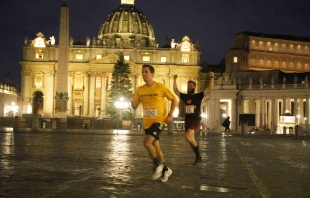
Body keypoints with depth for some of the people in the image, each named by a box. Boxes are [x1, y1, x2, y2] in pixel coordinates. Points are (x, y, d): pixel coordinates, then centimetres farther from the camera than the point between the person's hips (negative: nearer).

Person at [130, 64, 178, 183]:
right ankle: (165, 170, 31)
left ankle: (157, 165, 1)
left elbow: (174, 100, 0)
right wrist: (132, 100, -15)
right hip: (147, 122, 6)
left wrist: (170, 115, -10)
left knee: (147, 142, -22)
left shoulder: (161, 87, -10)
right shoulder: (139, 90, 2)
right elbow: (135, 107, 6)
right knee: (155, 146, 13)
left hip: (159, 121, -6)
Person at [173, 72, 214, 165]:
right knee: (191, 140, 9)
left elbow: (210, 88, -10)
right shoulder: (184, 96, 11)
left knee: (188, 137, -25)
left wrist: (212, 78, -17)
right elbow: (175, 90, 21)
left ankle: (198, 153, -4)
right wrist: (175, 80, 14)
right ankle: (198, 157, 22)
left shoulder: (198, 96, -3)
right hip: (187, 120, 6)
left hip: (196, 120, -6)